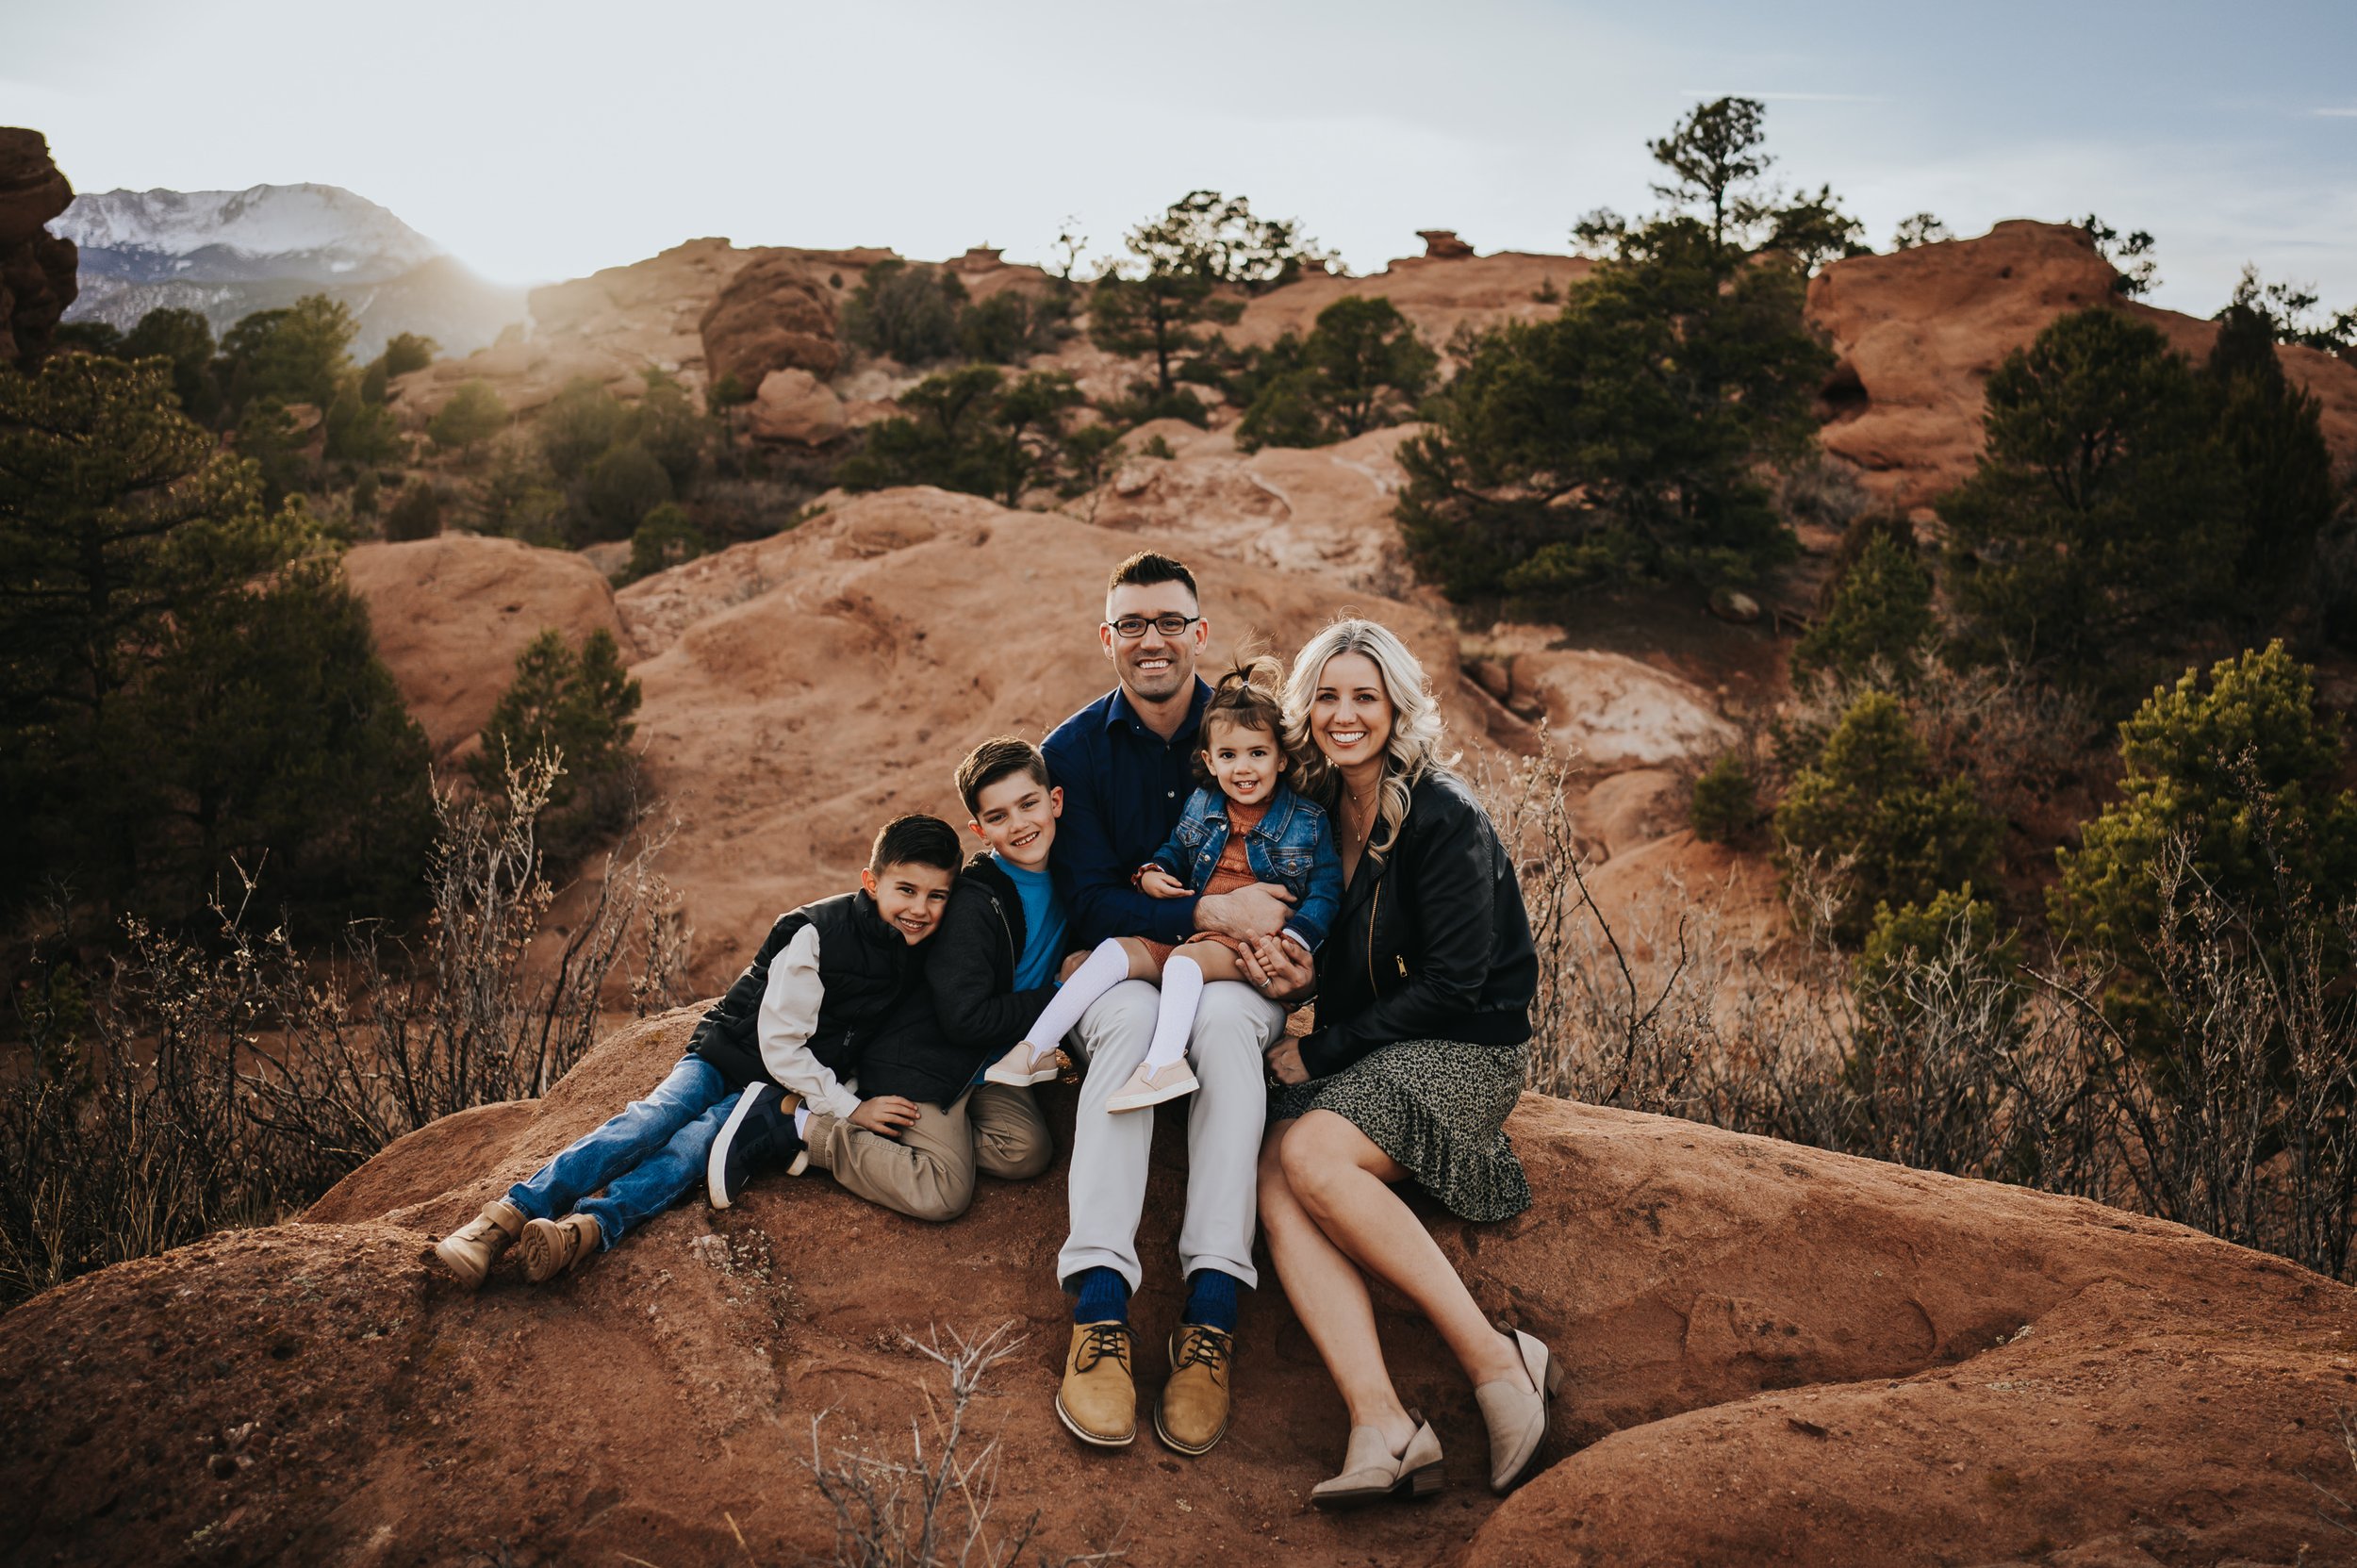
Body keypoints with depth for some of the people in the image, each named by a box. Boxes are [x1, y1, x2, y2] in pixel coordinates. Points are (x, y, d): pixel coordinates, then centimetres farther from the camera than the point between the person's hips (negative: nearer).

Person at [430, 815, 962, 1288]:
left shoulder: (918, 953, -4)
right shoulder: (815, 933, -19)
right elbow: (779, 1044, -18)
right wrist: (849, 1108, -21)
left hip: (786, 1092, 2)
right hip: (728, 1059, -2)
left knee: (693, 1147, -25)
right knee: (649, 1121, -25)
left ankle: (588, 1228, -45)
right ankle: (507, 1217, -30)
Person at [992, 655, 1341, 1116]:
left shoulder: (1307, 822, -3)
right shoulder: (1200, 806, 10)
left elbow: (1326, 891, -6)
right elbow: (1175, 850, 24)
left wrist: (1293, 940, -22)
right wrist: (1151, 873, 0)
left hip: (1250, 946, -5)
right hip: (1188, 930, 5)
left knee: (1186, 959, -33)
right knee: (1116, 950, -14)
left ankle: (1164, 1063, -48)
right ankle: (1036, 1049, -16)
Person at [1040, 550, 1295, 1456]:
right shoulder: (1074, 750, 0)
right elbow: (1089, 905, -8)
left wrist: (1278, 932, -17)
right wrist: (1209, 914, -20)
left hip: (1237, 977, 0)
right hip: (1116, 965, 0)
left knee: (1222, 1018, -35)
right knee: (1132, 1017, -35)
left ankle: (1211, 1314, -40)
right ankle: (1099, 1309, -42)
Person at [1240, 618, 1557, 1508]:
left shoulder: (1442, 816, -11)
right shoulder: (1321, 809, 9)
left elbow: (1452, 985, -14)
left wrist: (1317, 1052, -12)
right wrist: (1303, 978, -6)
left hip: (1464, 1047, -6)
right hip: (1363, 1049, 6)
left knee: (1311, 1155, -31)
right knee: (1274, 1176, -23)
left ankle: (1495, 1360, -22)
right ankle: (1381, 1426, -33)